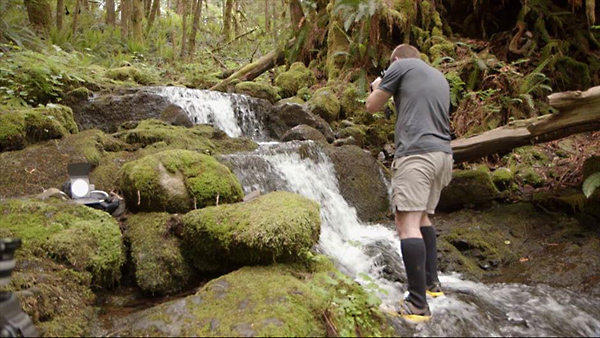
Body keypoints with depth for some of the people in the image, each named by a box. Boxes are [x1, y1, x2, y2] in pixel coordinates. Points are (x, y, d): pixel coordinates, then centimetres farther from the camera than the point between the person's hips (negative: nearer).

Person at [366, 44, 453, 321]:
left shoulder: (400, 66, 5)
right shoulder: (439, 77, 26)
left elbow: (372, 106, 10)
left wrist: (377, 86, 31)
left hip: (416, 153, -8)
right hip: (443, 153, 9)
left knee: (407, 223, -12)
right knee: (421, 217, 22)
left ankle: (418, 305, -17)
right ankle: (431, 282, 25)